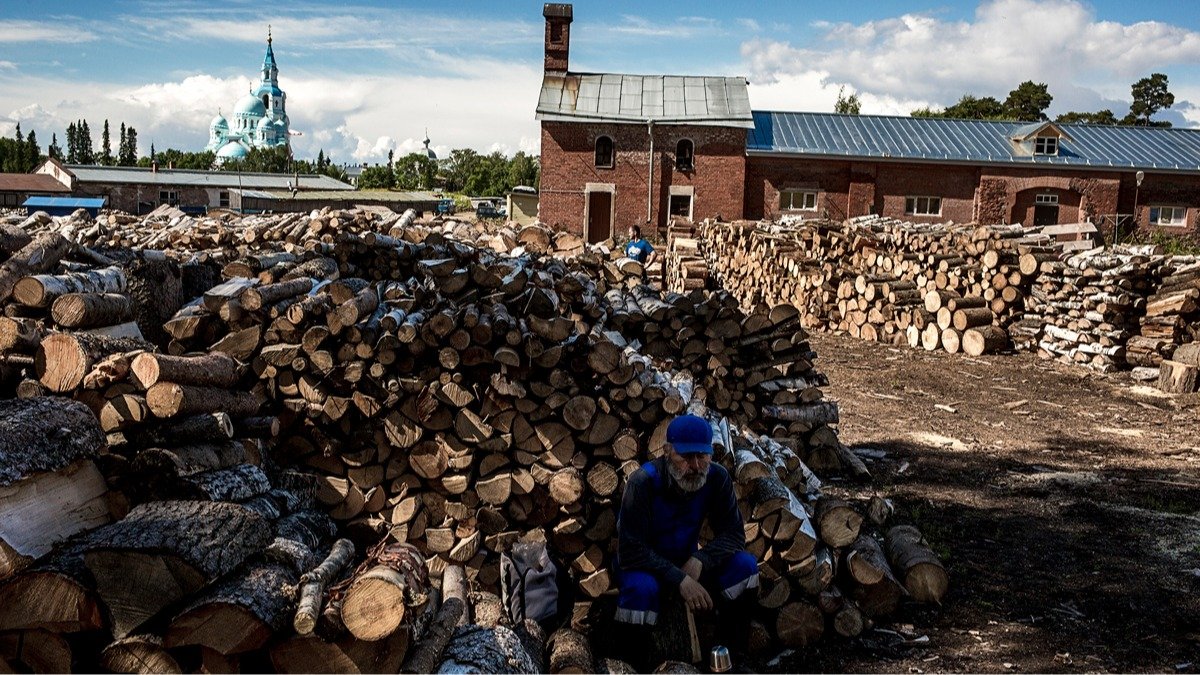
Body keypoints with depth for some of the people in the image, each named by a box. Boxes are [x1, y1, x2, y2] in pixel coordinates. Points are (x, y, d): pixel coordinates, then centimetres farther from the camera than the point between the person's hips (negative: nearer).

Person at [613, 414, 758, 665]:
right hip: (646, 567, -4)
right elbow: (630, 550, -28)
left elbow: (733, 533, -10)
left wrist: (699, 560, -28)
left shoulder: (717, 478, -14)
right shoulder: (643, 482, -26)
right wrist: (679, 580, -36)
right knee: (642, 587, -37)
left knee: (744, 565, -18)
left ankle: (731, 654, -3)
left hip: (687, 562, 4)